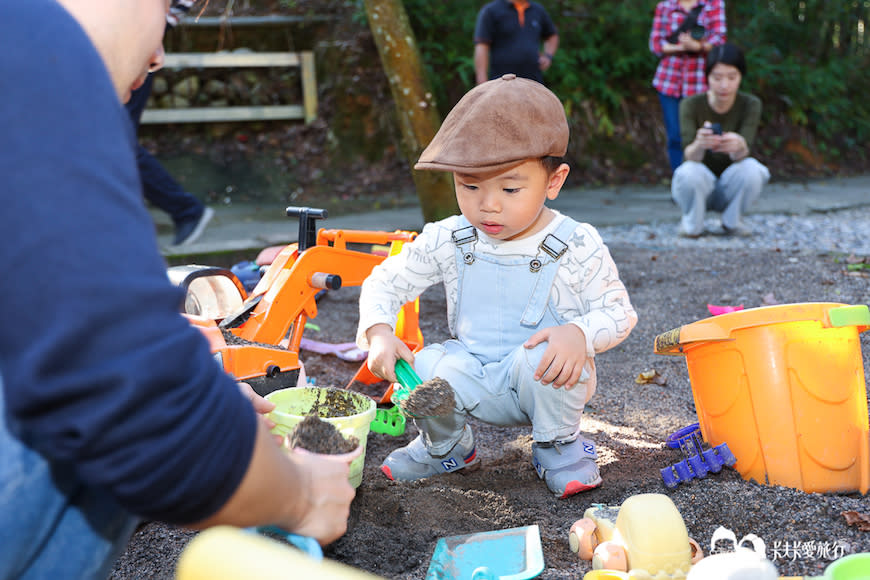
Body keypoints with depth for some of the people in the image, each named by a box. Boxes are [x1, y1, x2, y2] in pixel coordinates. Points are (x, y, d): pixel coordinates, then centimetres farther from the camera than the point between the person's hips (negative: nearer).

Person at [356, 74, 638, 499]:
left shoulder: (577, 246, -14)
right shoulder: (447, 241, -6)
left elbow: (618, 312, -8)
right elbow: (386, 282, 2)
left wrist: (579, 334, -31)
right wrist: (378, 331, -18)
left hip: (546, 380, -2)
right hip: (477, 385, 2)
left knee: (536, 358, -35)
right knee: (427, 368, -26)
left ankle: (558, 444, 0)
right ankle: (445, 445, 9)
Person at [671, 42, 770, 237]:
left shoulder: (750, 105, -12)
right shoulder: (691, 105, -16)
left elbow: (743, 152, -27)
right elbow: (690, 155, -29)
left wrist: (739, 145, -52)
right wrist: (699, 144, -53)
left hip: (731, 189, 1)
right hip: (699, 186, -1)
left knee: (751, 168, -30)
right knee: (689, 172, -34)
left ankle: (732, 220, -2)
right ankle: (691, 222, -3)